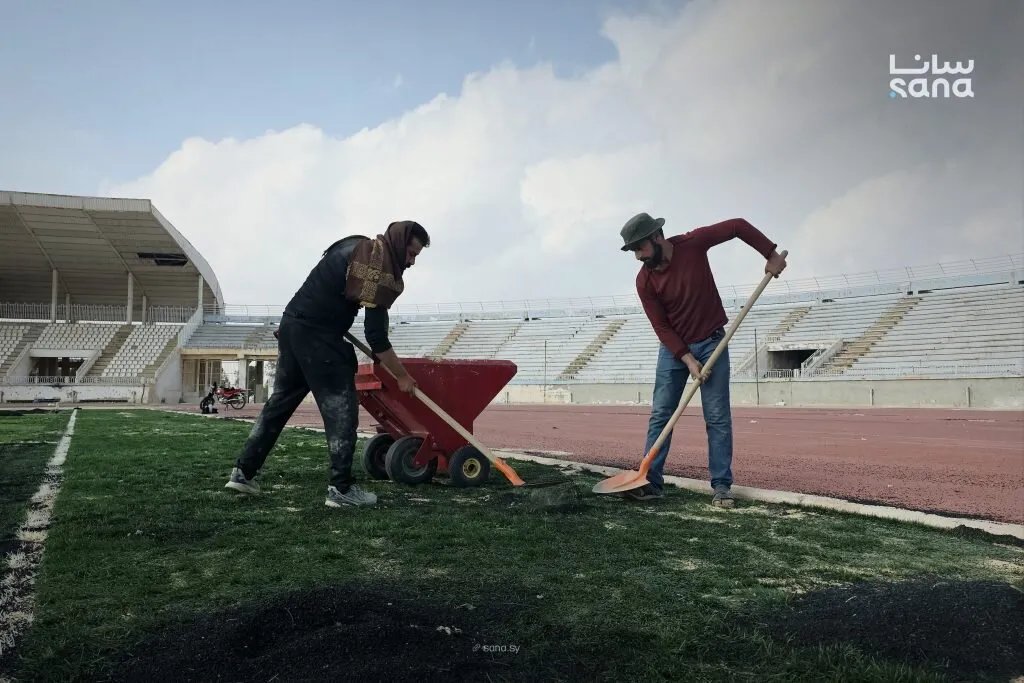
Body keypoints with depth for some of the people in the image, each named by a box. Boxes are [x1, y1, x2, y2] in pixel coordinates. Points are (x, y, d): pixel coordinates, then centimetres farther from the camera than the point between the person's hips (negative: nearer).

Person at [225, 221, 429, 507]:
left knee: (280, 400, 15)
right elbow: (377, 337, -14)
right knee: (341, 406, -3)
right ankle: (341, 488, -1)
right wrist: (402, 376, -6)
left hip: (292, 324, 9)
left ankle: (243, 471, 21)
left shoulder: (356, 247, 16)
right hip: (316, 334, -9)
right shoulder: (379, 267, -12)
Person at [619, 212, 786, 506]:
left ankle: (721, 486, 4)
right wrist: (688, 359, -17)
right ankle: (651, 482, 2)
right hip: (673, 348, 1)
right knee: (660, 414, -2)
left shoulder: (693, 243, -16)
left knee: (718, 417, -1)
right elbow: (661, 327, -10)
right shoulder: (644, 281, -12)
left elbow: (738, 226, -7)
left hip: (711, 342, -1)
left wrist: (771, 254, -12)